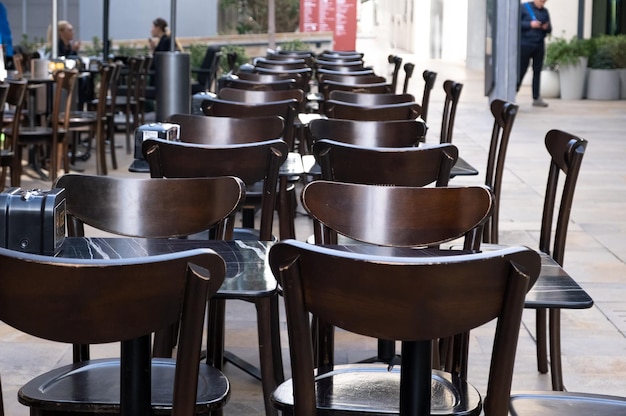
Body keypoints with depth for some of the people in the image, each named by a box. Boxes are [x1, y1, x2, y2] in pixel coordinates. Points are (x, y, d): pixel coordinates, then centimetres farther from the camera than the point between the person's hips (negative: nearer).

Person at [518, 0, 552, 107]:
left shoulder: (545, 11, 12)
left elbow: (549, 30, 16)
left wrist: (547, 27, -8)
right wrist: (530, 25, -18)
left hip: (539, 46, 5)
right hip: (525, 45, -5)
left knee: (537, 71, 7)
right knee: (521, 70, -5)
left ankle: (536, 98, 11)